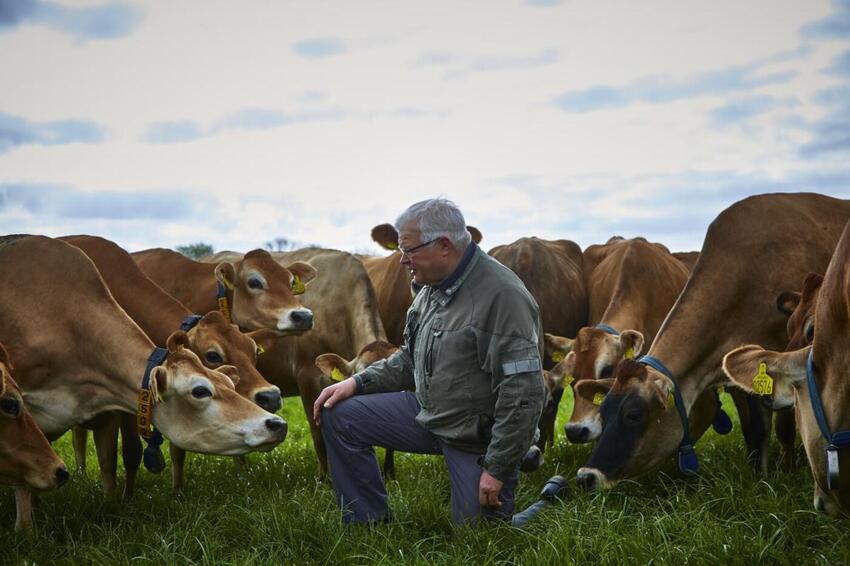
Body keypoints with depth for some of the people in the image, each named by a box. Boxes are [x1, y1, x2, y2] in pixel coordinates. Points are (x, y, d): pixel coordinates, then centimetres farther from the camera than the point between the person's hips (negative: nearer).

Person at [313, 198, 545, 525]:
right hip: (429, 412, 8)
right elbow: (410, 359, 18)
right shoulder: (434, 287, 3)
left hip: (478, 441, -8)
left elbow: (523, 395, -26)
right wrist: (358, 383, 3)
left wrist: (497, 469, -23)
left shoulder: (502, 295, -25)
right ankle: (370, 526, 8)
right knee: (337, 416, 0)